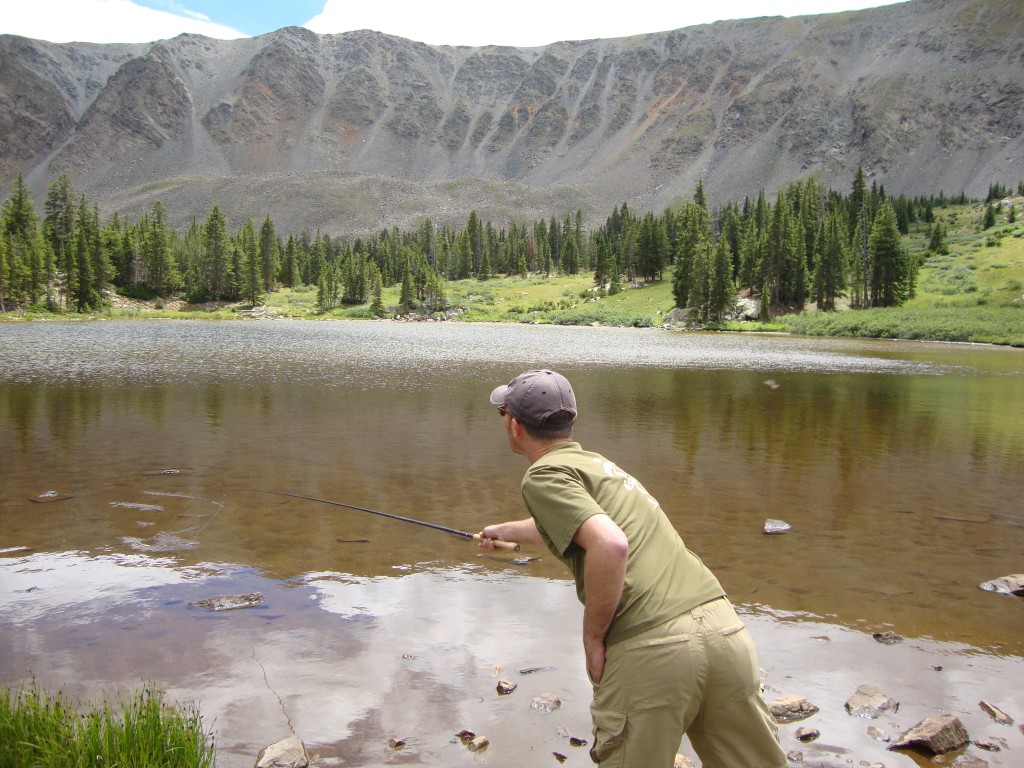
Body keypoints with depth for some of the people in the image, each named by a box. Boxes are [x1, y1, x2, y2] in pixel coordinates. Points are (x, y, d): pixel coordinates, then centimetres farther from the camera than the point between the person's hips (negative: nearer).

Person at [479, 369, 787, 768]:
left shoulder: (544, 473, 0)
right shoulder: (595, 462, 25)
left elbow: (611, 545, -18)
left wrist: (592, 638, -5)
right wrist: (505, 531, 65)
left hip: (650, 649, -8)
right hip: (724, 626, 8)